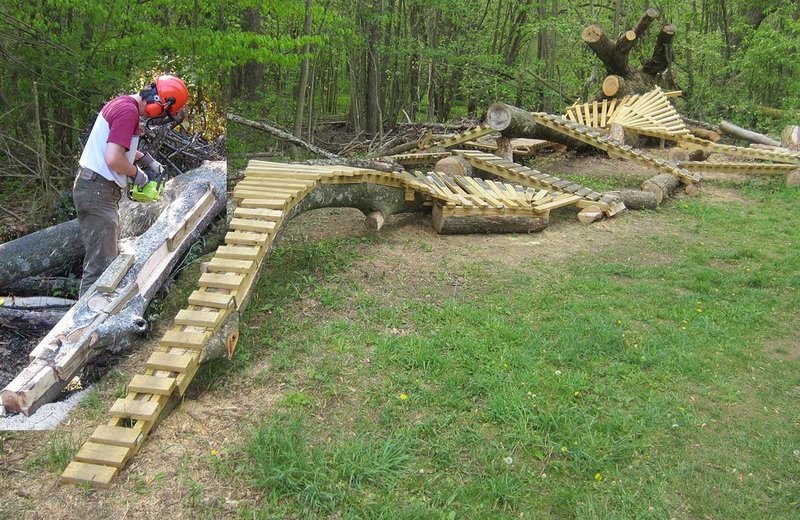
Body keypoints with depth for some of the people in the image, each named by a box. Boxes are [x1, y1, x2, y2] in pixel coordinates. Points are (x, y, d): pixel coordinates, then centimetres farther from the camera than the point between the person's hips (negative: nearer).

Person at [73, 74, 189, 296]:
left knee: (109, 257, 18)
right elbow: (113, 159, -27)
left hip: (94, 188, 11)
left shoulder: (122, 102, 13)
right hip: (98, 191, -11)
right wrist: (136, 173, -9)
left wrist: (144, 158, 20)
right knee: (100, 264, -8)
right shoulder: (128, 111, -19)